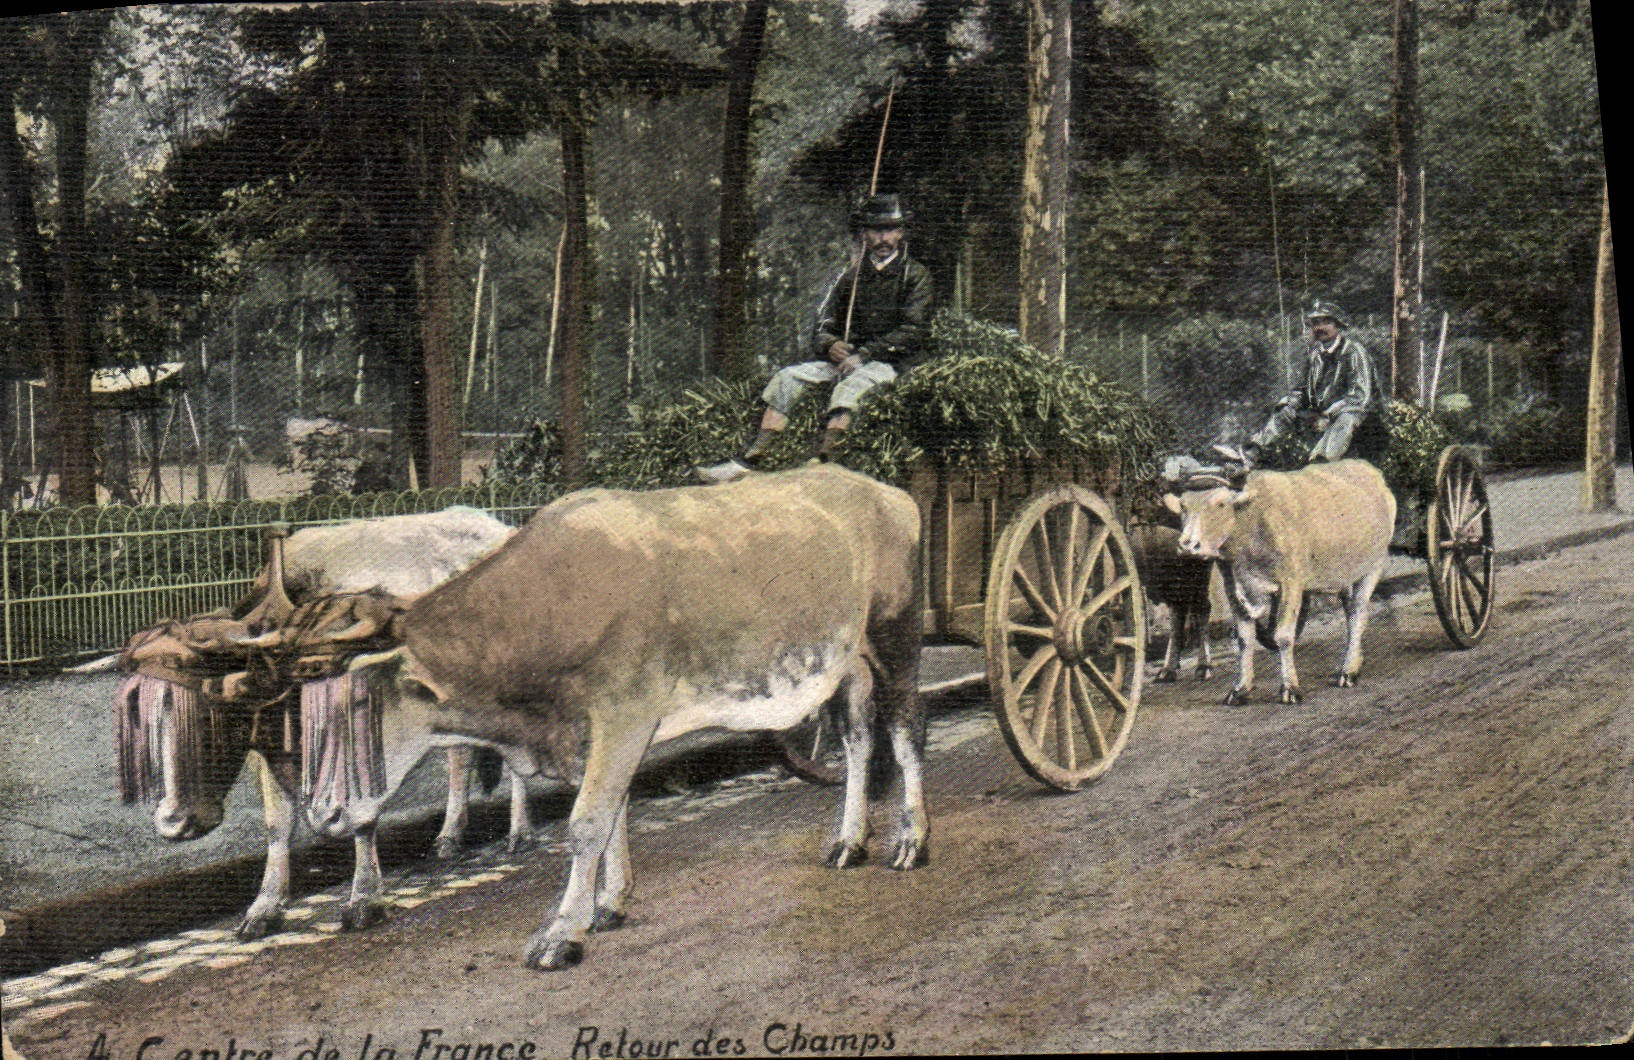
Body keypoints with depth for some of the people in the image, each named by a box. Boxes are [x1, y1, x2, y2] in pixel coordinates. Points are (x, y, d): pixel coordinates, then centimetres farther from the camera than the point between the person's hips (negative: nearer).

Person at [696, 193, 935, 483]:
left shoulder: (916, 276, 2)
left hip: (892, 361, -5)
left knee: (850, 385, -37)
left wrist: (864, 354, -18)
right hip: (848, 358, 5)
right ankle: (748, 461, -24)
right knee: (788, 377, -16)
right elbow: (823, 329, 15)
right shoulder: (849, 278, 17)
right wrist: (830, 347, -10)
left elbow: (912, 332, -9)